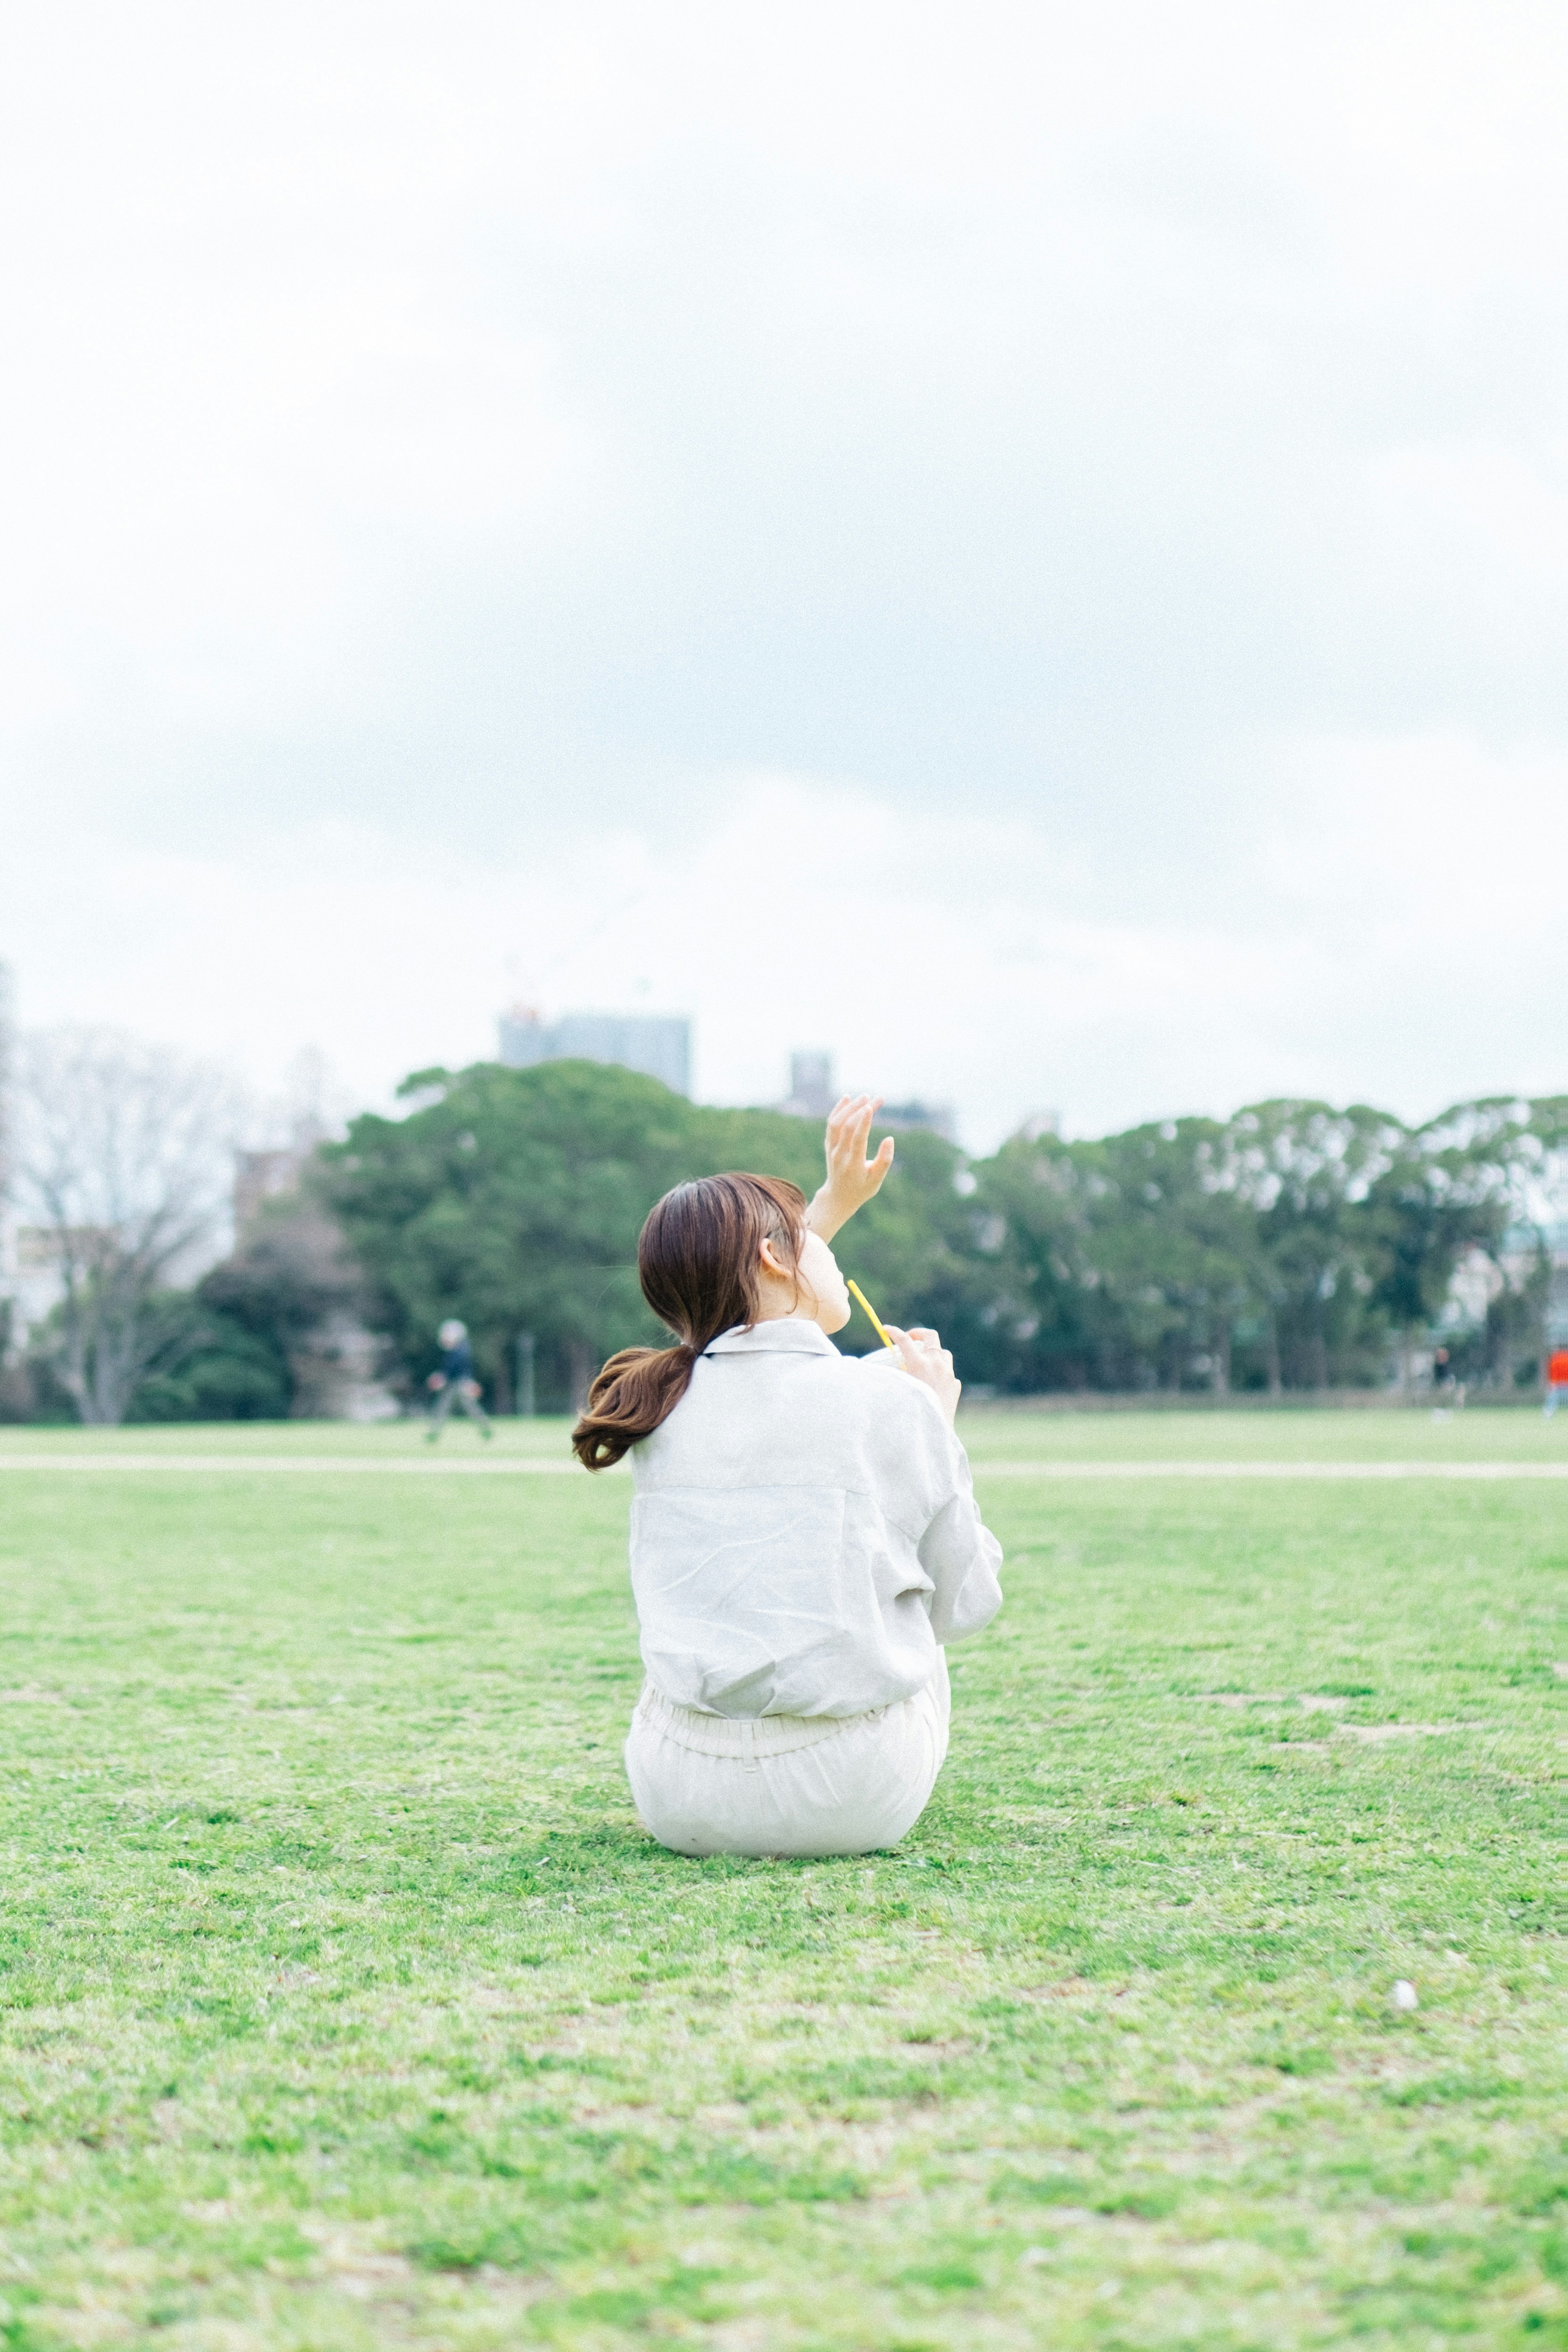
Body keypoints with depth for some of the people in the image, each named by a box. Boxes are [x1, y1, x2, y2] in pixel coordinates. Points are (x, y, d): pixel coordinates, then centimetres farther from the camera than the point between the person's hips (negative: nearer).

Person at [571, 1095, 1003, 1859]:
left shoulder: (662, 1400, 4)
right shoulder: (889, 1403, -8)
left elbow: (733, 1313, 31)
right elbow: (964, 1603, 5)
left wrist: (835, 1201, 39)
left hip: (681, 1798, 3)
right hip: (853, 1802, -3)